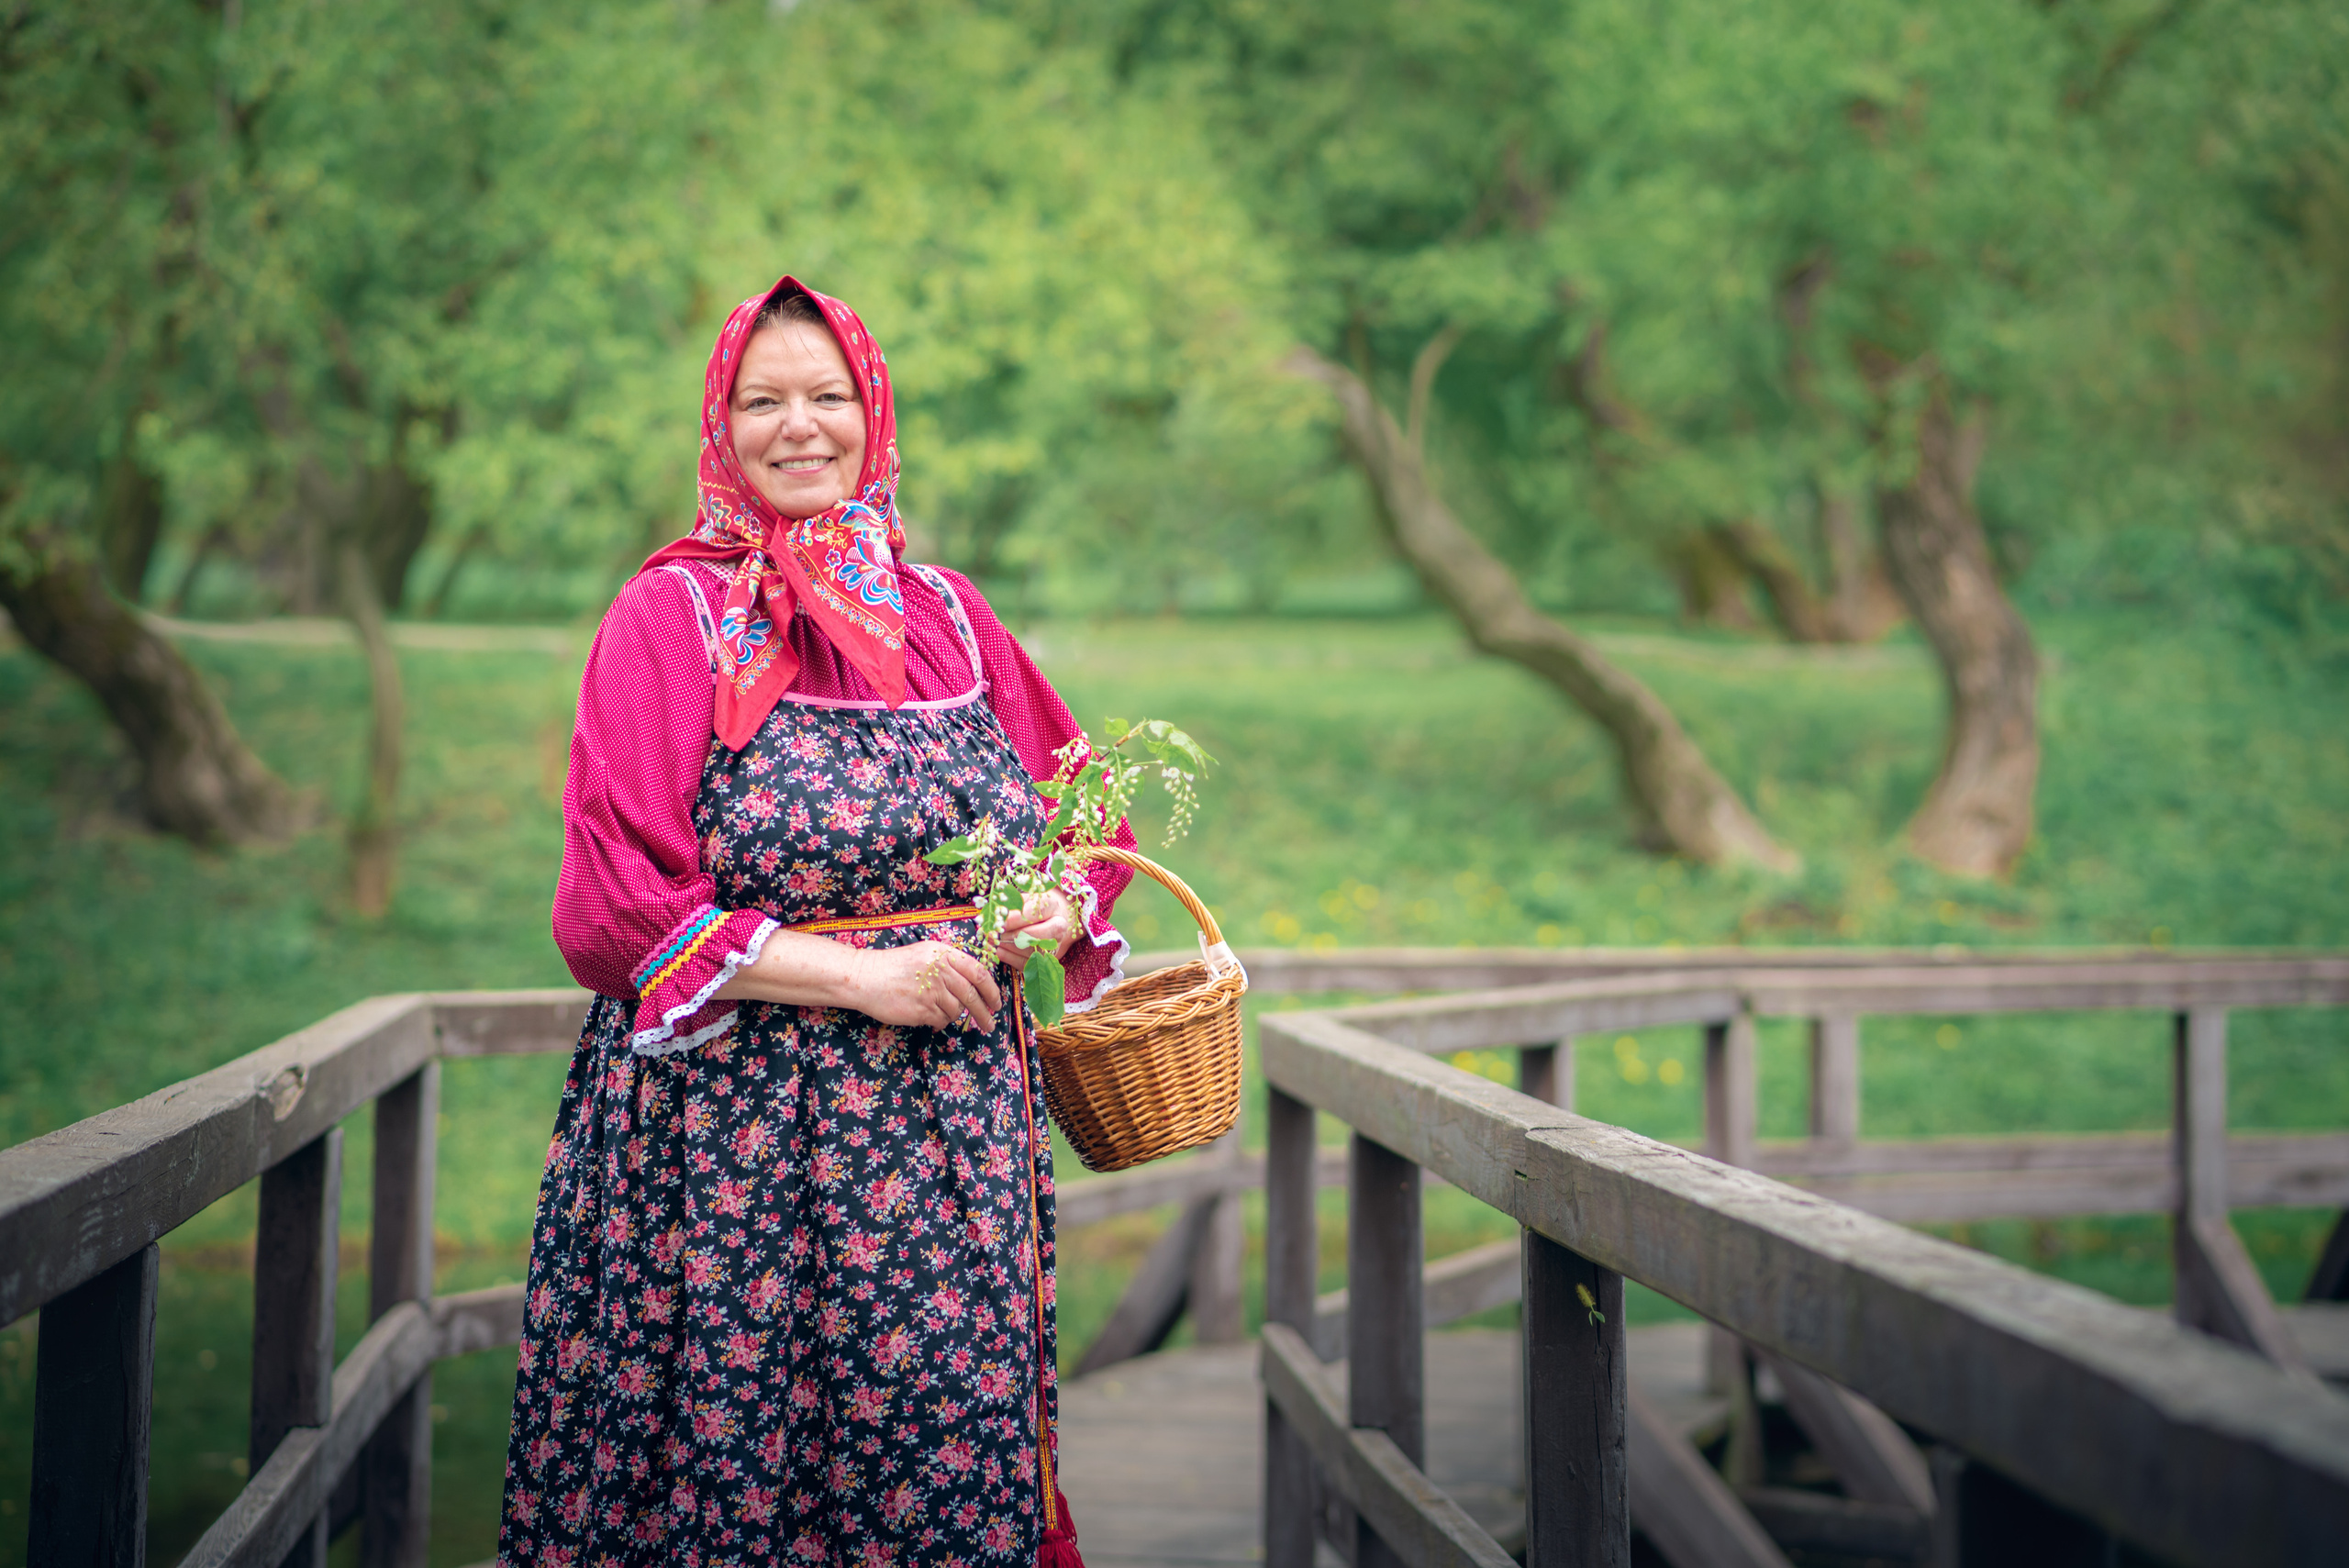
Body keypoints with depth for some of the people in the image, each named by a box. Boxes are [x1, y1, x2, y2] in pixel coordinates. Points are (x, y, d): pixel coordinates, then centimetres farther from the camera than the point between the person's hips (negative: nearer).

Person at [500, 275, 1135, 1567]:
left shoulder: (948, 615, 14)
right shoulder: (670, 618, 0)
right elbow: (618, 911, -7)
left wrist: (1056, 911, -2)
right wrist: (859, 978, -13)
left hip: (955, 1121, 4)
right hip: (733, 1135, -4)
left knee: (951, 1459, 0)